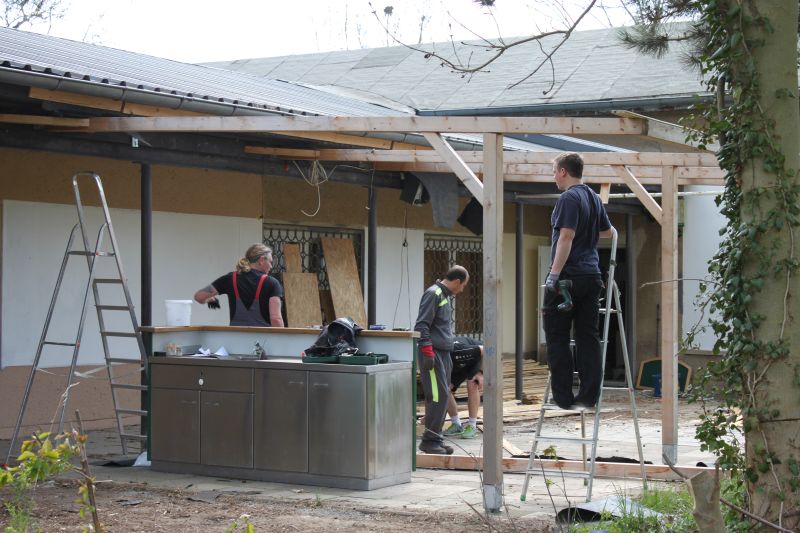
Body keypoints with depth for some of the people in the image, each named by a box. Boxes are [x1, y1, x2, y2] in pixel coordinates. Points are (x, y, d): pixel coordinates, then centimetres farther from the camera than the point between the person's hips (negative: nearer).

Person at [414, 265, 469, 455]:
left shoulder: (447, 296, 19)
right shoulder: (433, 294, -11)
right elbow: (422, 325, -16)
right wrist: (428, 352, -20)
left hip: (444, 353, 10)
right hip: (433, 353, -10)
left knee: (443, 397, 9)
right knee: (438, 396, -12)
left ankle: (435, 438, 14)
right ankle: (430, 440, -7)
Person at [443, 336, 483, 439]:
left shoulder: (456, 351, -41)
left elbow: (484, 349, -29)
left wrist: (481, 373, -28)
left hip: (477, 359, -6)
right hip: (459, 367, 6)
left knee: (472, 385, -29)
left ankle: (472, 426, -20)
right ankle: (456, 425, -1)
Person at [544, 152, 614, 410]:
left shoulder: (569, 198, -10)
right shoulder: (594, 198, 16)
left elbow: (566, 237, -20)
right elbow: (608, 232, 31)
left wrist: (554, 274, -21)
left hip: (568, 276, -8)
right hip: (591, 276, 8)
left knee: (557, 338, -1)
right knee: (588, 337, 7)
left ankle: (563, 397, -3)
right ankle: (589, 396, 6)